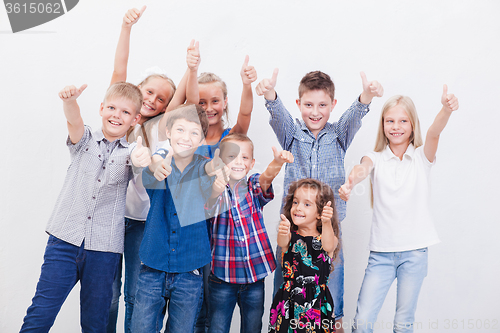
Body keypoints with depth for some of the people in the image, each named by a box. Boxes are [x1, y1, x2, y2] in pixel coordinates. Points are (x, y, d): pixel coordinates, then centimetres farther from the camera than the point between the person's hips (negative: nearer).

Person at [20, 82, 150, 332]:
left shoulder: (131, 153, 7)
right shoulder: (84, 140, 6)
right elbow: (74, 120, -14)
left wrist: (145, 158, -38)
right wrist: (70, 101, -36)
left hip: (105, 248, 1)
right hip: (65, 238, 0)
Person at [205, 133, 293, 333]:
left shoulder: (254, 187, 1)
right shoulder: (214, 188, -3)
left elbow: (267, 177, -20)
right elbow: (208, 212, -23)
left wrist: (278, 162, -43)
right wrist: (216, 193, -46)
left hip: (255, 275, 2)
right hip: (222, 277, -1)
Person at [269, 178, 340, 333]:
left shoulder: (328, 238, -2)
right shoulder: (291, 236, 0)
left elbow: (328, 246, -24)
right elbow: (283, 243, -21)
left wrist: (326, 224, -43)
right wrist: (283, 234, -45)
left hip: (317, 303, -1)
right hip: (289, 301, 1)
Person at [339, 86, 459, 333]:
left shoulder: (422, 157, 2)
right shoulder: (377, 158, 3)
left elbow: (434, 132, -19)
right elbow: (363, 167, -21)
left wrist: (446, 110, -41)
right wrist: (350, 182, -45)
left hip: (415, 252, 0)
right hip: (381, 251, 0)